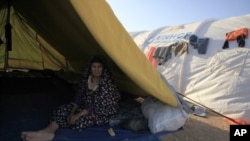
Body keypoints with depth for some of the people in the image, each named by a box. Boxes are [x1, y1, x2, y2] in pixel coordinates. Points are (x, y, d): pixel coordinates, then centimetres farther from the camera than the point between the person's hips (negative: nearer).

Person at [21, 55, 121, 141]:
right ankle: (49, 131, -36)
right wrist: (72, 112, -15)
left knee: (80, 119, -31)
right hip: (87, 106, 7)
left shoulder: (106, 83, -22)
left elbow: (97, 105, -26)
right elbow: (79, 97, 0)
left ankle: (49, 131, -20)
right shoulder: (86, 79, -2)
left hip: (103, 112, -6)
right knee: (63, 110, -14)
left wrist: (78, 115, -29)